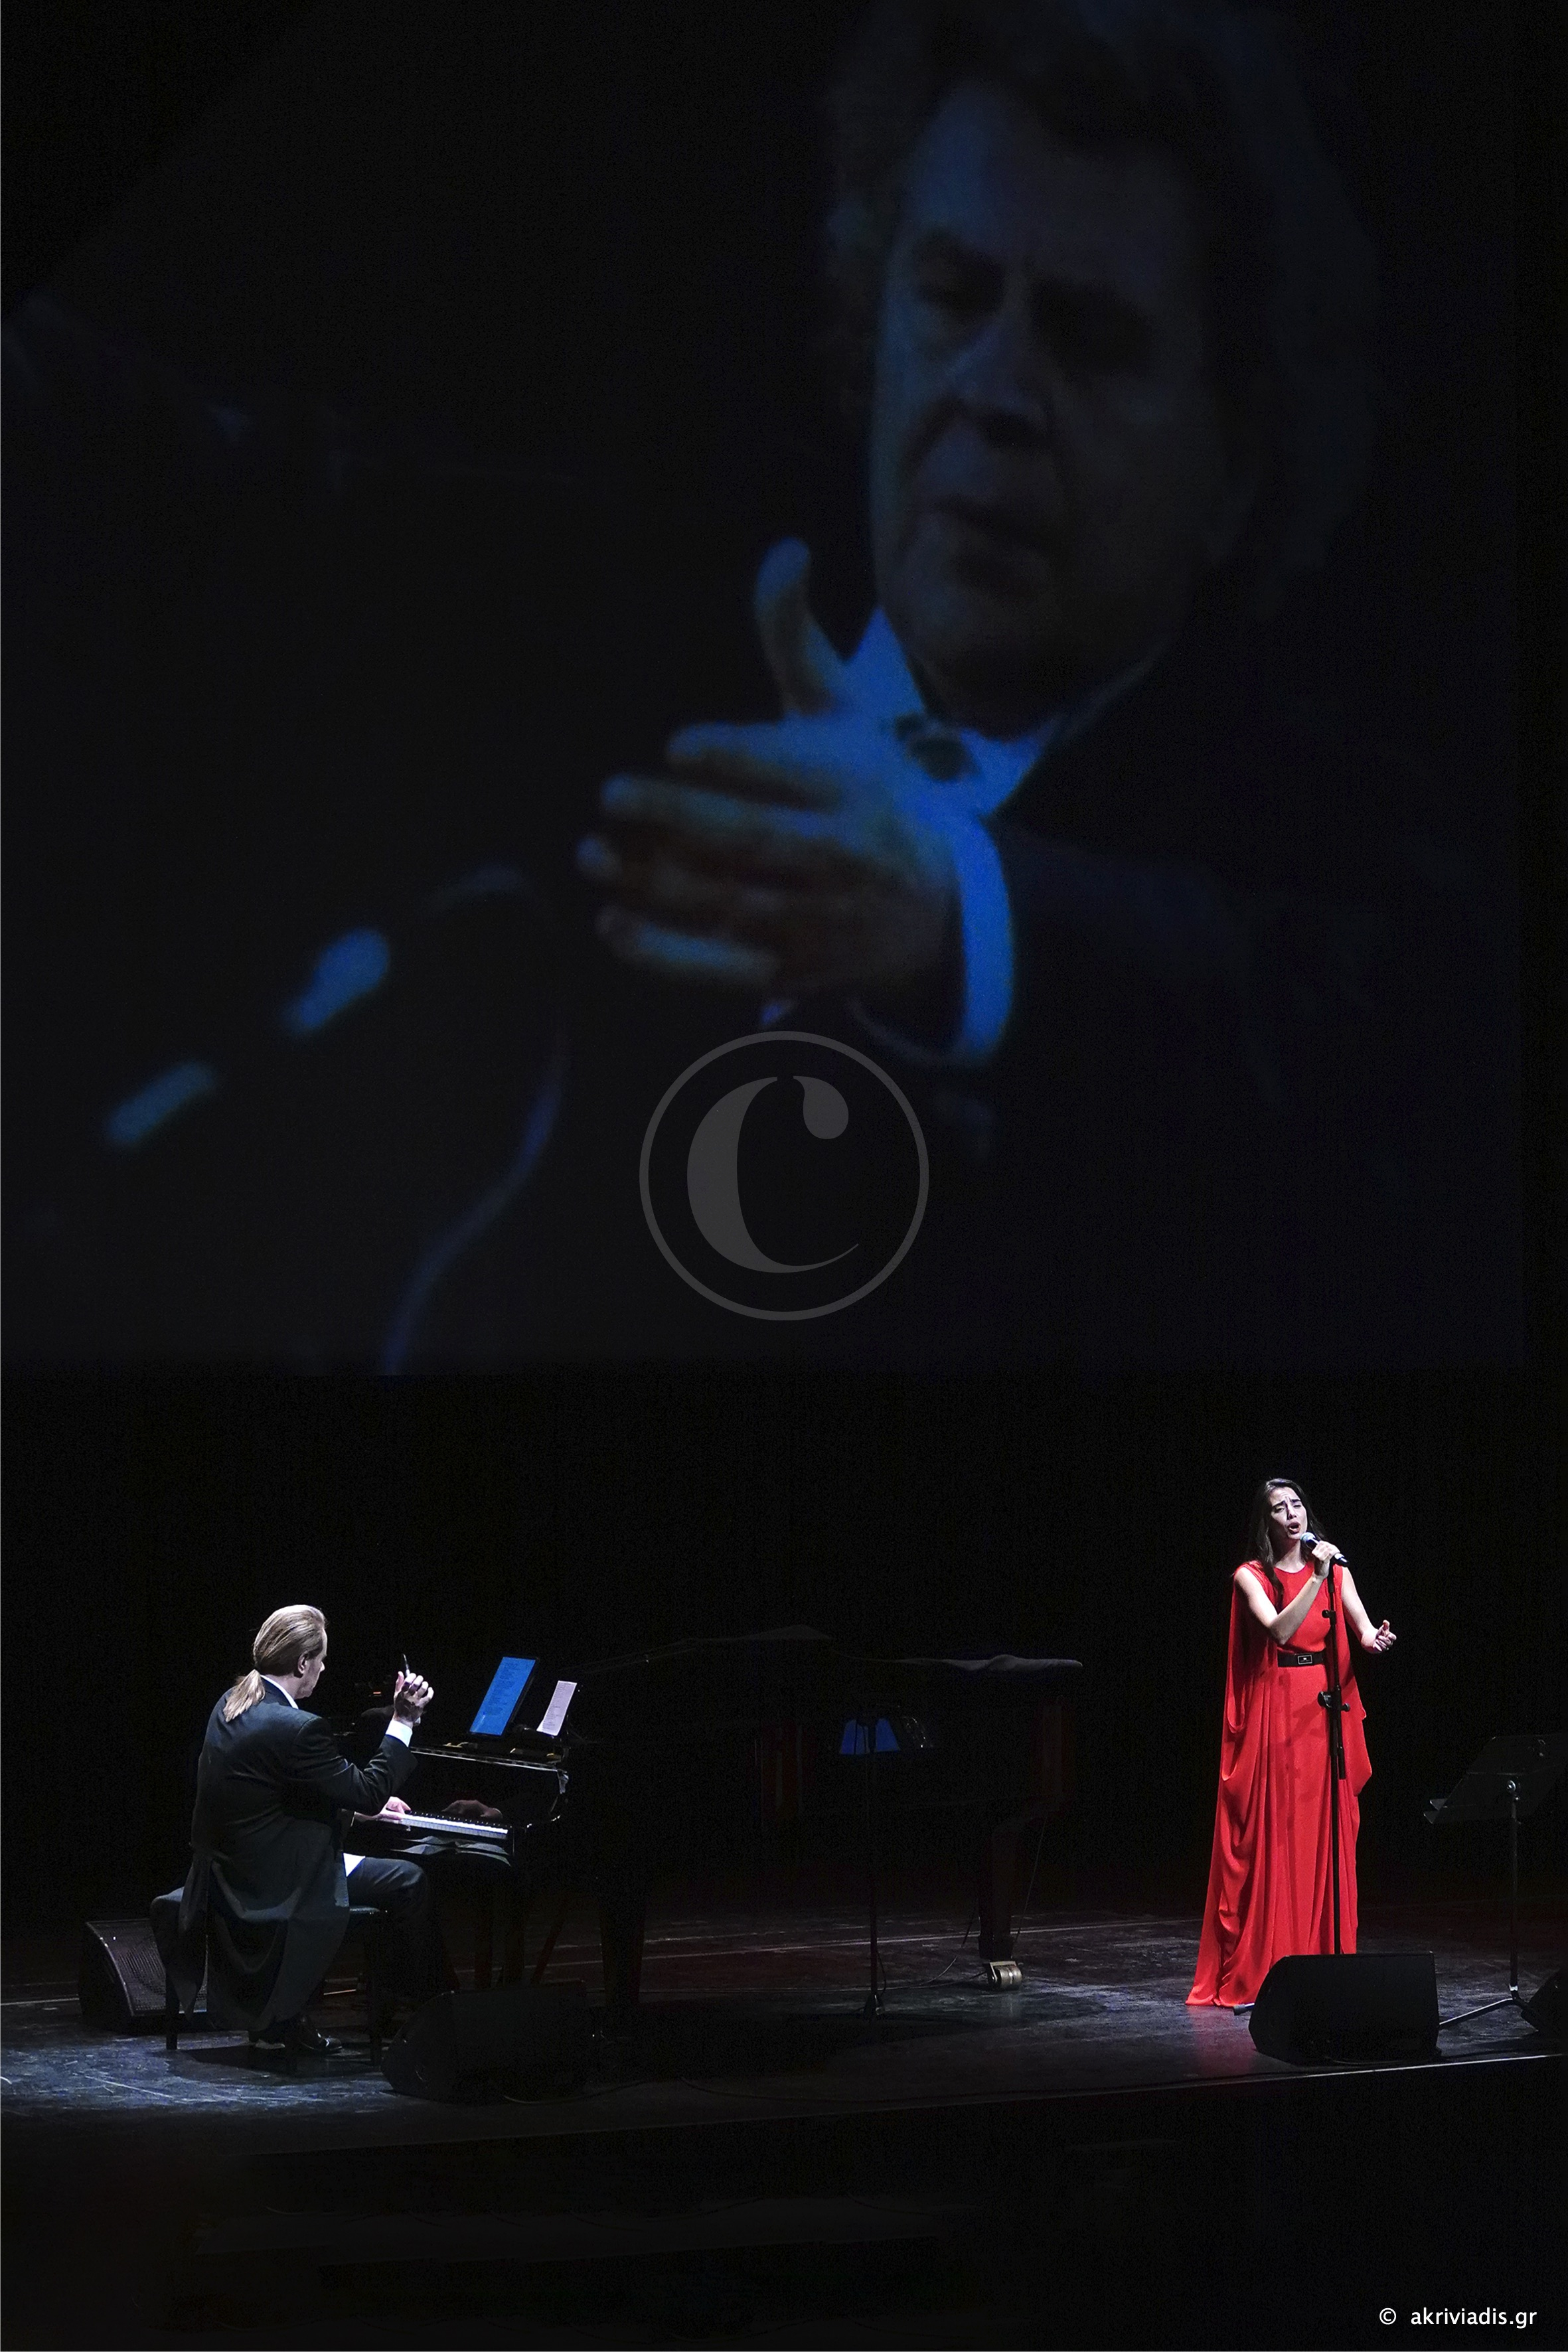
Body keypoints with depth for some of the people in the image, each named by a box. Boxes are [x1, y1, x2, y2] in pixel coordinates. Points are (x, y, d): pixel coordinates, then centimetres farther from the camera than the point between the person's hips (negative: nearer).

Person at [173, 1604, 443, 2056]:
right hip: (273, 1883, -10)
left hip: (227, 1868, 10)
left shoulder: (233, 1705, 5)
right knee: (410, 1882, 5)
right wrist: (403, 1721, -12)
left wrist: (368, 1803, 18)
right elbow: (369, 1791, -18)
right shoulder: (296, 1728, -26)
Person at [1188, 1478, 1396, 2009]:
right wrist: (1316, 1578, -21)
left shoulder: (1334, 1570, 11)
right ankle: (1255, 1973, -3)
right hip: (1274, 1712, -4)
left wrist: (1375, 1640, -23)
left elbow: (1364, 1631, -1)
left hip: (1325, 1713, 4)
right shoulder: (1251, 1577, 0)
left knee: (1324, 1841, 2)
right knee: (1270, 1841, -5)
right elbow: (1280, 1630, -16)